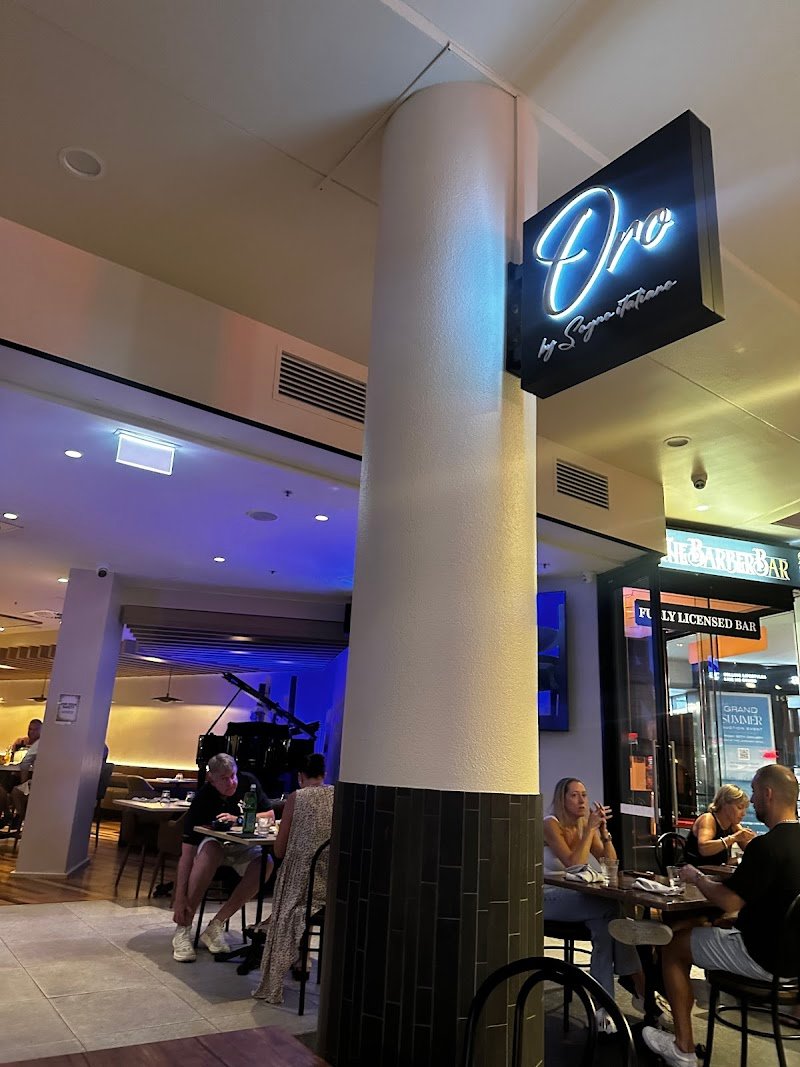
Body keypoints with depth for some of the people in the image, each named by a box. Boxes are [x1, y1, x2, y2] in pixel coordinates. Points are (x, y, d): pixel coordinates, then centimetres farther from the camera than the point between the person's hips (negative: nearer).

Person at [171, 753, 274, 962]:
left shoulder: (248, 783, -15)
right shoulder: (202, 800, -24)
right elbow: (186, 853, -25)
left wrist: (238, 820, -23)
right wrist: (180, 898, -31)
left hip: (243, 847, 2)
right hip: (211, 842, -2)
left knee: (265, 863, -30)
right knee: (211, 849, -38)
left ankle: (216, 926, -21)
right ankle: (182, 929, -28)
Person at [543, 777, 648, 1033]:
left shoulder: (586, 824, 8)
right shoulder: (551, 824, -12)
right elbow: (574, 865, -23)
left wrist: (603, 830, -12)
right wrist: (590, 828, -21)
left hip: (577, 897, 6)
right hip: (550, 898, -6)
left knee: (608, 921, -25)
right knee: (613, 909, -26)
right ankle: (641, 988, -14)